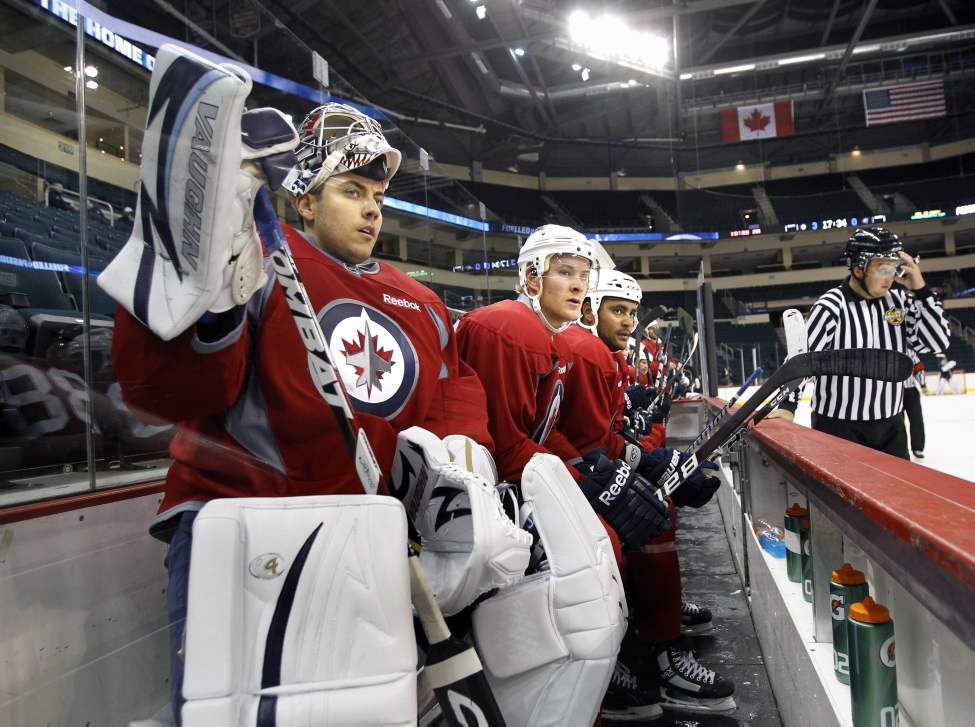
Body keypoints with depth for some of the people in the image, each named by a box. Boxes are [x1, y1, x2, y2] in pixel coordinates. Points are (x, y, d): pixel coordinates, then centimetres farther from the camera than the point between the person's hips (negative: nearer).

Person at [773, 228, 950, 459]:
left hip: (891, 424, 6)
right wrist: (787, 406, -29)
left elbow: (937, 342, -3)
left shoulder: (899, 300, 0)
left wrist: (920, 289, -11)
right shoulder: (831, 306, -17)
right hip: (838, 427, -6)